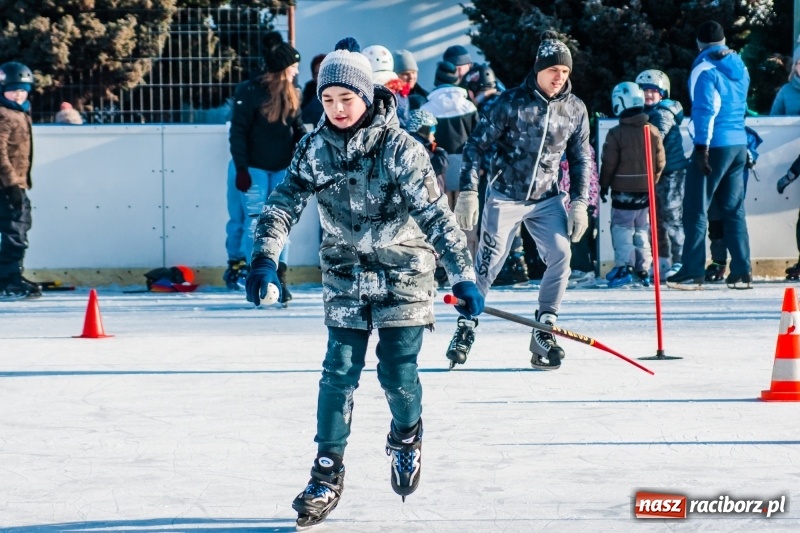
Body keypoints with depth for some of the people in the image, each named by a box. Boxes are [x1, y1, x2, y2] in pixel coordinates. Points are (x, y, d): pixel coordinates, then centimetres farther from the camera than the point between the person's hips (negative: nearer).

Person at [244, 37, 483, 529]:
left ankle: (407, 438, 29)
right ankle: (327, 475, 4)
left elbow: (435, 214, -20)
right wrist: (265, 257, -21)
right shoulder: (315, 149, -5)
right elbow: (286, 203, -6)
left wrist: (463, 275, -25)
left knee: (397, 372, -3)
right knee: (340, 372, -3)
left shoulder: (399, 148, -17)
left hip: (402, 272, -3)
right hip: (345, 274, 3)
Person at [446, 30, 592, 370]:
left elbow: (581, 158, 10)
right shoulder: (512, 102, -11)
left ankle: (543, 332, -2)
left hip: (547, 199, 3)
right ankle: (466, 328, 10)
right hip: (505, 195, -3)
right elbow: (477, 145, -7)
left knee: (561, 255, -13)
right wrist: (468, 192, -12)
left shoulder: (575, 109, 0)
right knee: (489, 262, -5)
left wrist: (580, 203, 1)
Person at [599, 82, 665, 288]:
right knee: (643, 228, 13)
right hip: (646, 189, 5)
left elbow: (609, 163, -9)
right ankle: (643, 269, 13)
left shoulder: (616, 134, -13)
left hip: (623, 189, -4)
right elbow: (660, 161, 4)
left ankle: (624, 266, -9)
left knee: (622, 227, 0)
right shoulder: (653, 131, 0)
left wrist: (604, 185, 3)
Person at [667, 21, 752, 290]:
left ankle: (692, 273, -7)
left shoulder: (705, 69, -8)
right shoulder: (739, 67, 14)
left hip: (715, 145, -7)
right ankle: (741, 272, 8)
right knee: (734, 209, 11)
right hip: (739, 145, 7)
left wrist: (701, 147, -15)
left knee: (696, 210, -4)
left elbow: (705, 109, -15)